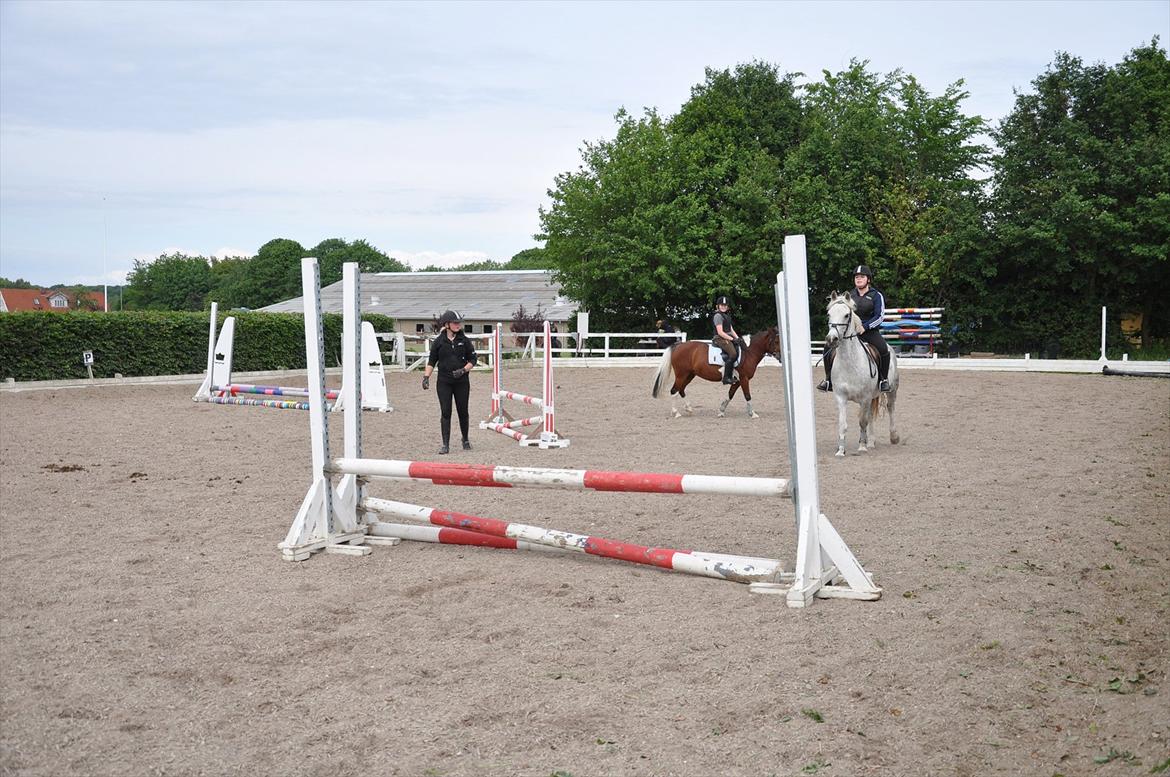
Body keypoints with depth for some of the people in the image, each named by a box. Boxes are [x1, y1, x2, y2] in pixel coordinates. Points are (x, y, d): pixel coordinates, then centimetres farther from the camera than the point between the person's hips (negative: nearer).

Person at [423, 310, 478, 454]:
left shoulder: (464, 340, 1)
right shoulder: (439, 342, 0)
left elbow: (473, 359, 5)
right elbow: (431, 361, 6)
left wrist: (463, 370, -11)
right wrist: (426, 377, -4)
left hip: (462, 382, 1)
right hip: (444, 382, -1)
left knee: (463, 412, 7)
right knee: (445, 412, -4)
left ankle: (465, 440, 28)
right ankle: (446, 445, -1)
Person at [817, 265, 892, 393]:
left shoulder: (876, 295, -1)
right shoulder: (849, 295, 12)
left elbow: (879, 316, -8)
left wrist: (864, 327, -19)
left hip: (870, 331, -4)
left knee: (883, 349, -31)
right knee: (829, 347, -12)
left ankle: (884, 379, -12)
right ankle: (828, 379, 0)